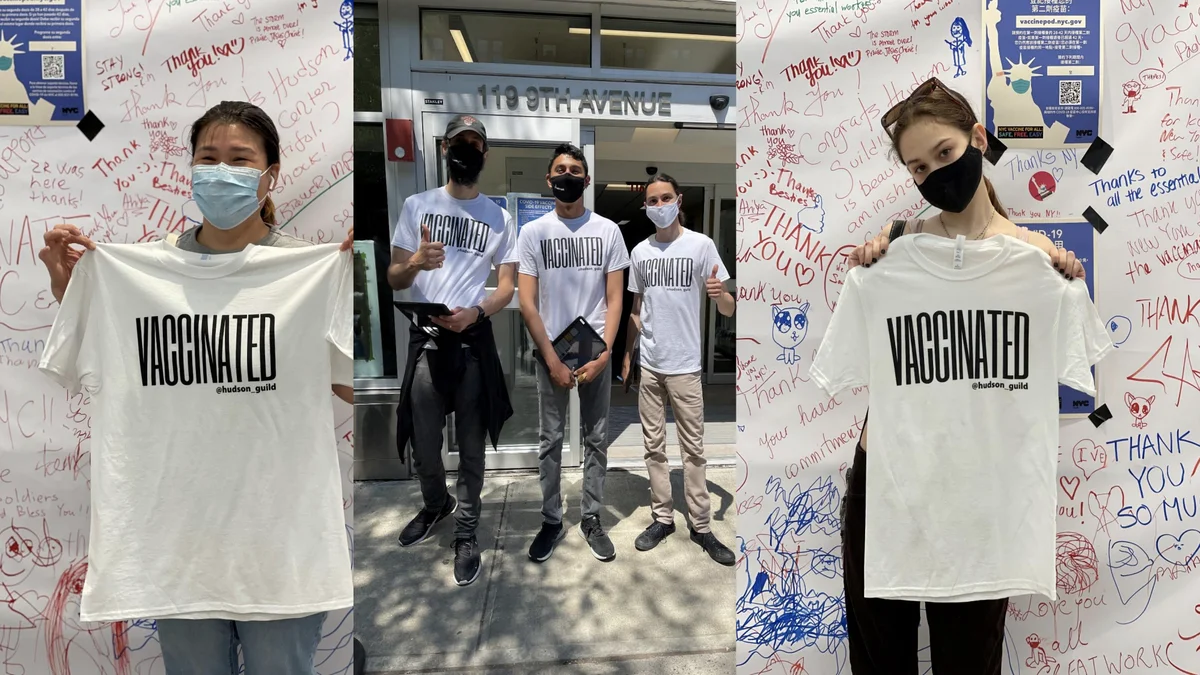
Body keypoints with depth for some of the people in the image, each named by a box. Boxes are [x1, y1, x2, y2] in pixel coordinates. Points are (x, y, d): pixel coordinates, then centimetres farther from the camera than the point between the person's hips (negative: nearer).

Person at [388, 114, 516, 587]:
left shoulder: (500, 218, 6)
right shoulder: (416, 206, 5)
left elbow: (506, 287, 2)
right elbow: (394, 279, 3)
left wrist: (475, 312, -18)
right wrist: (416, 262, -20)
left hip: (474, 340, 0)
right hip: (425, 338, 1)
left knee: (471, 446, 7)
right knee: (422, 443, 10)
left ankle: (466, 532, 24)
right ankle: (435, 505, 40)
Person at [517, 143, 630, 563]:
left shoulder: (608, 231, 0)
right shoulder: (533, 232, -2)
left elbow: (614, 300, -1)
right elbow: (527, 303, -6)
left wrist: (603, 355, -11)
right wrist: (553, 361, -11)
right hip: (551, 352, 0)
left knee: (596, 439, 9)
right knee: (550, 440, 9)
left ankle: (591, 519, 24)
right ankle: (551, 521, 24)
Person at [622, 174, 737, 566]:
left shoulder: (701, 245, -6)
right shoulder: (640, 252, 6)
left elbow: (728, 310, -8)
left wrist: (720, 295, -31)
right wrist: (627, 355, 13)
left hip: (684, 365, -4)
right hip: (648, 365, 4)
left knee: (693, 448, 4)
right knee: (653, 445, 10)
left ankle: (701, 526, 16)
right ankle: (663, 518, 23)